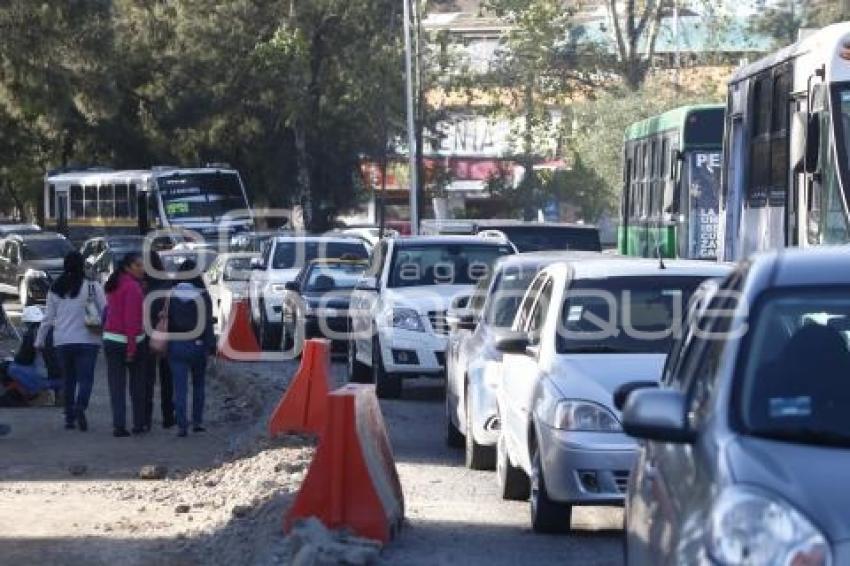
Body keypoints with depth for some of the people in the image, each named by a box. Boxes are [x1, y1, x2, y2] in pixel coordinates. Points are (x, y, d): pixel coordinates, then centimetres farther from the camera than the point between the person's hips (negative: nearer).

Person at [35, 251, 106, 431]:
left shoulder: (55, 289, 3)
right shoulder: (93, 287, -6)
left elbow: (48, 318, 6)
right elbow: (106, 311, -6)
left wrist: (40, 340, 14)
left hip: (62, 342, 3)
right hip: (87, 340, -3)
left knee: (69, 380, 14)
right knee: (85, 378, -3)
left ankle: (69, 417, 14)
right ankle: (80, 407, -28)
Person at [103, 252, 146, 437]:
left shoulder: (114, 284, 10)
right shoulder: (132, 286, -14)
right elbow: (131, 319, -20)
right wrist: (132, 346, -21)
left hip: (110, 338, 6)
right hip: (131, 339, -5)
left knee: (116, 384, 1)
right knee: (137, 383, 10)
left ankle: (119, 425, -7)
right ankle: (139, 424, 17)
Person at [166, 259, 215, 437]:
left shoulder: (171, 294, -2)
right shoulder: (202, 295, -7)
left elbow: (165, 320, 0)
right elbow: (207, 323, -8)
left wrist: (164, 342, 7)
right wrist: (211, 344, -2)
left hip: (176, 345, 1)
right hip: (197, 345, 0)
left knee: (180, 387, 1)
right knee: (198, 384, 17)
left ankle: (182, 425, -5)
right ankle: (197, 421, 17)